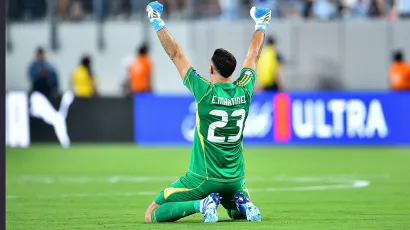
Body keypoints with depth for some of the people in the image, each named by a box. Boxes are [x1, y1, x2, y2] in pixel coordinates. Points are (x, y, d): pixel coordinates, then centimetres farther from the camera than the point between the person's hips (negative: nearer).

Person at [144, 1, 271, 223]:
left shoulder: (205, 92, -16)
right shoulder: (244, 91, -5)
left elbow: (176, 54, -8)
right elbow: (253, 56, 13)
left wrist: (157, 22, 1)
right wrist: (261, 24, 28)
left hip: (203, 178, -5)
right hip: (235, 179, 5)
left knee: (152, 215, 2)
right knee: (240, 212, 36)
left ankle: (202, 204, -17)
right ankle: (242, 204, 0)